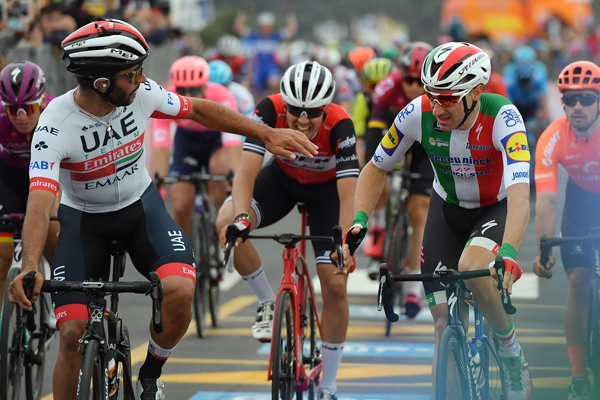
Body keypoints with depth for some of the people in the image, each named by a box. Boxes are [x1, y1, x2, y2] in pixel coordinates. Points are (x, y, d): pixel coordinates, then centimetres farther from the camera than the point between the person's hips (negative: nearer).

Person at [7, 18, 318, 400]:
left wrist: (269, 134, 1)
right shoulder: (56, 124, -29)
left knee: (180, 290, -25)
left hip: (141, 206, 2)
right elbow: (40, 201, -38)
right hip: (83, 219, -2)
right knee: (72, 336, -15)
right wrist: (29, 268, -54)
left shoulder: (140, 93, -18)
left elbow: (199, 110, 0)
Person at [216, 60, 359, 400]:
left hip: (327, 187, -2)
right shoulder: (271, 111, -32)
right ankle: (269, 303, -4)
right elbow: (247, 171, -37)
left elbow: (348, 195, -39)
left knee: (335, 285, -11)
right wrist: (241, 218, -54)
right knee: (227, 224, -28)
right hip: (283, 178, 2)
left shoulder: (339, 125, -36)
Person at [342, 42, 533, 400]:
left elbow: (520, 195, -44)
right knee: (446, 324, -6)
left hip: (498, 208, -3)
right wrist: (359, 222, -20)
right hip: (447, 210, 3)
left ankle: (510, 349, -8)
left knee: (472, 268, -33)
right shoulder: (418, 115, -23)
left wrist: (508, 254, -59)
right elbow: (376, 169, -6)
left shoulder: (502, 117, -33)